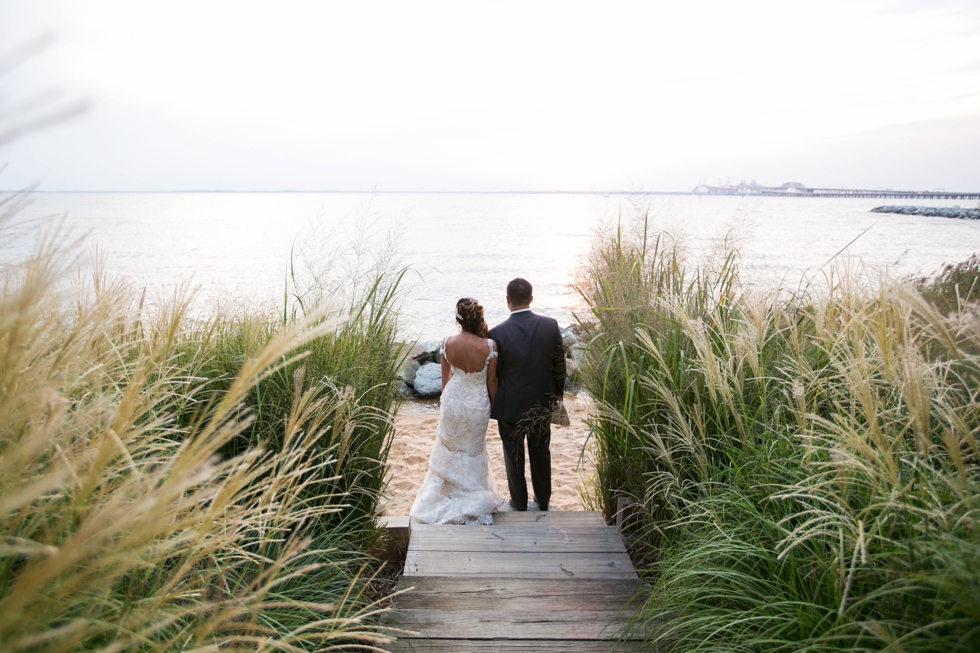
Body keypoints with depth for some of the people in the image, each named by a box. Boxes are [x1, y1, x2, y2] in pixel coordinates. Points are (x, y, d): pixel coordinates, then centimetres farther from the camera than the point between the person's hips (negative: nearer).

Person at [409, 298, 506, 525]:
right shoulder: (489, 346, -23)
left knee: (449, 450, 24)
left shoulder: (447, 344, -16)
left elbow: (445, 379, -3)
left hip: (452, 402, 1)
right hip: (477, 406, -1)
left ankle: (450, 493, 38)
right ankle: (473, 497, 36)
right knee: (473, 451, 22)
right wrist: (493, 405, 6)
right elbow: (491, 381, -12)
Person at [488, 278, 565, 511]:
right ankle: (543, 500, 35)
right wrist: (558, 392, 14)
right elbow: (559, 364, -2)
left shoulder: (497, 333, -21)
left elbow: (492, 374, -11)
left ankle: (519, 502, 31)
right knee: (541, 452, 21)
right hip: (541, 403, 3)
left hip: (510, 405, -3)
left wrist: (490, 403, 5)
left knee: (514, 455, 16)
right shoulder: (550, 326, -12)